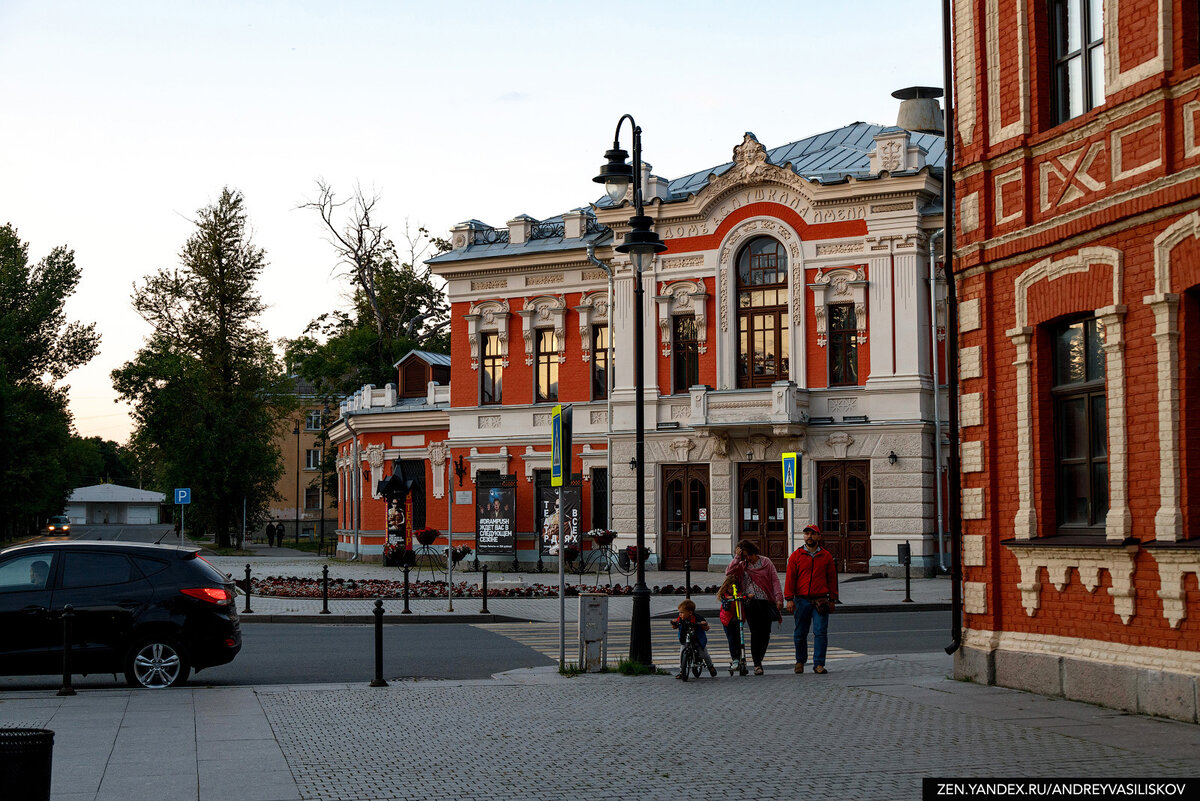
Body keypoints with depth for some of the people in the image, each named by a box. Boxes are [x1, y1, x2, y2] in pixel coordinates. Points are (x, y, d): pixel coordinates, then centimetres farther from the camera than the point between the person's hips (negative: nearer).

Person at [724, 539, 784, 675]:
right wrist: (737, 558, -8)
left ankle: (759, 659, 18)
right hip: (750, 604, 0)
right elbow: (729, 572, -8)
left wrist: (779, 598, -5)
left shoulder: (766, 562, 8)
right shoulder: (742, 566, 10)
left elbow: (775, 580, 5)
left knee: (765, 633, 1)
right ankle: (757, 664, -6)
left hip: (766, 602, 1)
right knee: (755, 632, -9)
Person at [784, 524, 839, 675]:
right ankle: (800, 661, 26)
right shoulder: (796, 556, 5)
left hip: (821, 600, 0)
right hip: (801, 600, 0)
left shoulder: (826, 556, 8)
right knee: (800, 633, 8)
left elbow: (832, 578, 11)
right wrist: (789, 599, -4)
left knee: (820, 632, -7)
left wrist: (832, 599, 8)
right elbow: (790, 578, 3)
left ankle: (819, 664, -4)